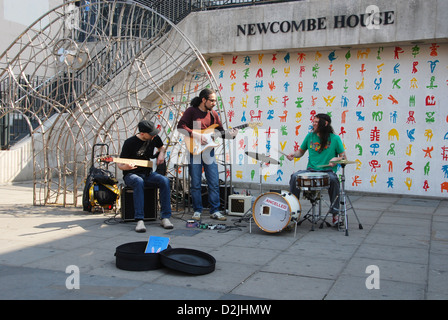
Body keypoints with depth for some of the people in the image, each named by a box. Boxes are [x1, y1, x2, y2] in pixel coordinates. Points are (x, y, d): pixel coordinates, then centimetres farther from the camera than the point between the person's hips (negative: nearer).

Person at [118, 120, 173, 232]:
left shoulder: (155, 138, 2)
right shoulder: (130, 142, -12)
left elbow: (161, 147, 27)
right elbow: (120, 165, -7)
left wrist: (161, 154, 5)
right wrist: (126, 167, -31)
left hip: (148, 173, 4)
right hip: (131, 174, -4)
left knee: (165, 181, -27)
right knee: (139, 182, -40)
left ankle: (165, 217, -23)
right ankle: (140, 220, -40)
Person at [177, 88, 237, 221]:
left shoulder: (213, 114, 12)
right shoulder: (191, 111, -1)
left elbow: (221, 132, 14)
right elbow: (181, 126, -13)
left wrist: (230, 134, -6)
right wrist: (196, 135, -18)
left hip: (209, 151, 4)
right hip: (194, 151, -4)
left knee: (214, 183, 1)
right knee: (195, 184, 1)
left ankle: (215, 211, 10)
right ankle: (197, 211, 13)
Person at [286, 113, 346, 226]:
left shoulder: (335, 138, -2)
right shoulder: (310, 136, 8)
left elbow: (343, 157, 0)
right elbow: (301, 151, 19)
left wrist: (336, 159, -22)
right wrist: (293, 154, -2)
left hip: (328, 171, -3)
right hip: (311, 170, 3)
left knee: (333, 179, -35)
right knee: (294, 176, -24)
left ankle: (335, 212, -20)